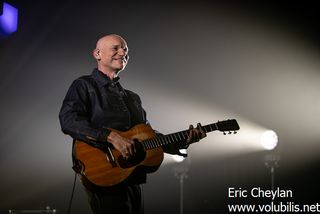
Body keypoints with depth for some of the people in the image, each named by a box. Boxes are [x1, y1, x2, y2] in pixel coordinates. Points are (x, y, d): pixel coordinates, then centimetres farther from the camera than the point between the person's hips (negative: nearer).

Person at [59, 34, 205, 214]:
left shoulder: (133, 98, 22)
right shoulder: (84, 86, 1)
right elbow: (68, 120, -17)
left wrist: (182, 142, 7)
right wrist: (111, 136, -26)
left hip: (133, 180, 7)